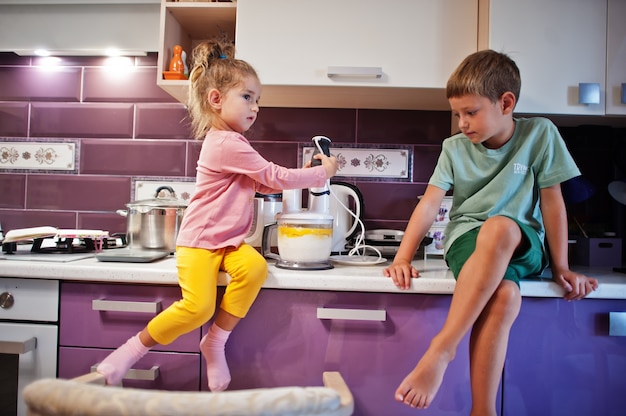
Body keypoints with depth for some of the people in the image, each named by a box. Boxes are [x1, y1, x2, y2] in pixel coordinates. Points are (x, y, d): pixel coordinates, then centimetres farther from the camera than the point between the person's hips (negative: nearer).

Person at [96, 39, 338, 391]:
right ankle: (131, 351, 2)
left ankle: (215, 342, -4)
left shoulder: (230, 142, 13)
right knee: (198, 307, -21)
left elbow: (263, 185, 18)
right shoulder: (228, 144, -19)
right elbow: (277, 177, -16)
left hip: (229, 241, 9)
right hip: (200, 242, -9)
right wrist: (322, 173, -2)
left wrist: (306, 174, 7)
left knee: (255, 267, -20)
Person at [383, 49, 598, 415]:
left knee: (498, 227, -39)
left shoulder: (539, 134, 1)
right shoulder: (455, 148, 5)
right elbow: (430, 203, -4)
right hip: (468, 241, 1)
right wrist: (403, 258, -14)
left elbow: (552, 201, 2)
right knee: (504, 295, -35)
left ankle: (442, 347, -34)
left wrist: (561, 267, 2)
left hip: (525, 245, 0)